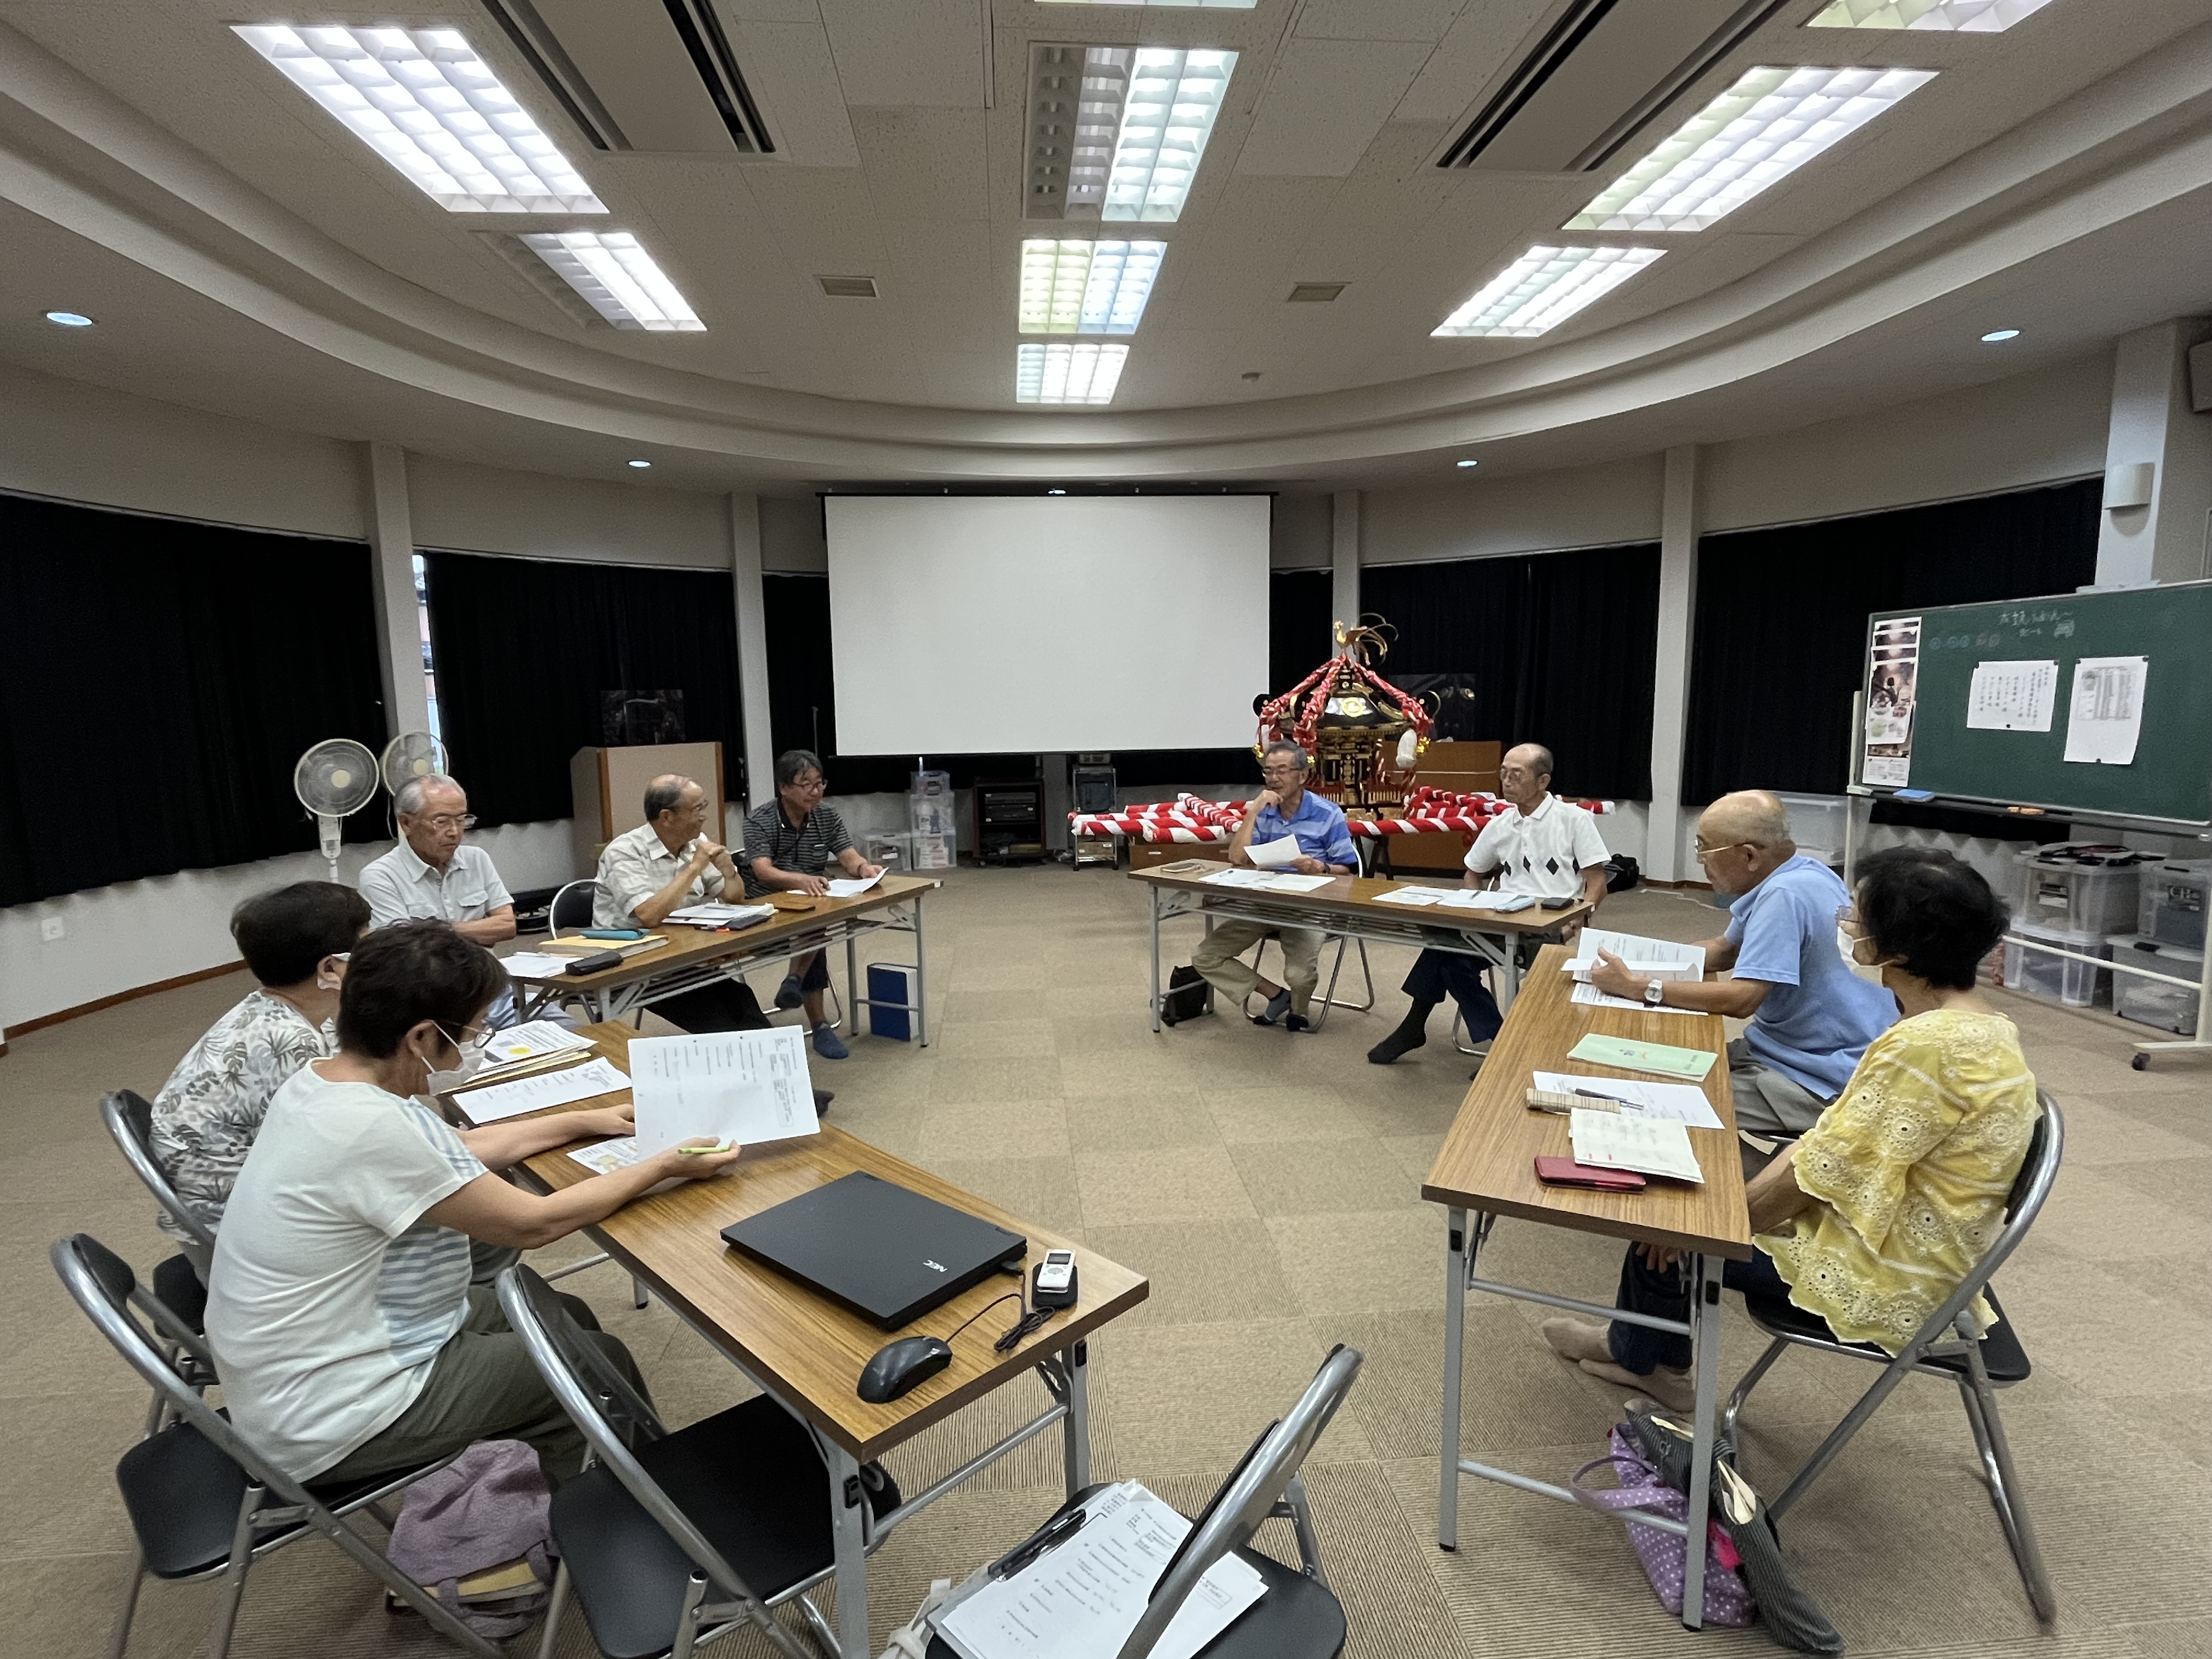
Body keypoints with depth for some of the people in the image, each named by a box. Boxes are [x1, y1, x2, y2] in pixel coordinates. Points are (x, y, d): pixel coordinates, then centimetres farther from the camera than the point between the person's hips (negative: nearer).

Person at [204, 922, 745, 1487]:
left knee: (566, 1318, 16)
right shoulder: (373, 1128, -33)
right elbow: (531, 1223, -23)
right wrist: (665, 1166, -13)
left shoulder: (324, 1079, -4)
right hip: (325, 1424, -9)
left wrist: (582, 1121, 12)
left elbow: (456, 1151, 11)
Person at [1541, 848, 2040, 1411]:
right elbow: (1840, 1136, 4)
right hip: (1898, 1240, 9)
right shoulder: (1968, 1019, 1)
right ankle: (1643, 1353, 32)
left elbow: (1822, 1171, -25)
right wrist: (1744, 1196, 1)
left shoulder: (1931, 1044, -30)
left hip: (1879, 1273, -9)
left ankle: (1635, 1353, 37)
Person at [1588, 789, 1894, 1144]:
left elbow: (1740, 1000, -29)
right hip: (1789, 1046, 10)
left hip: (1822, 1083, -10)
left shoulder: (1784, 895, -25)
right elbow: (1725, 949, 18)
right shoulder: (1795, 873, 6)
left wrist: (1636, 987, -23)